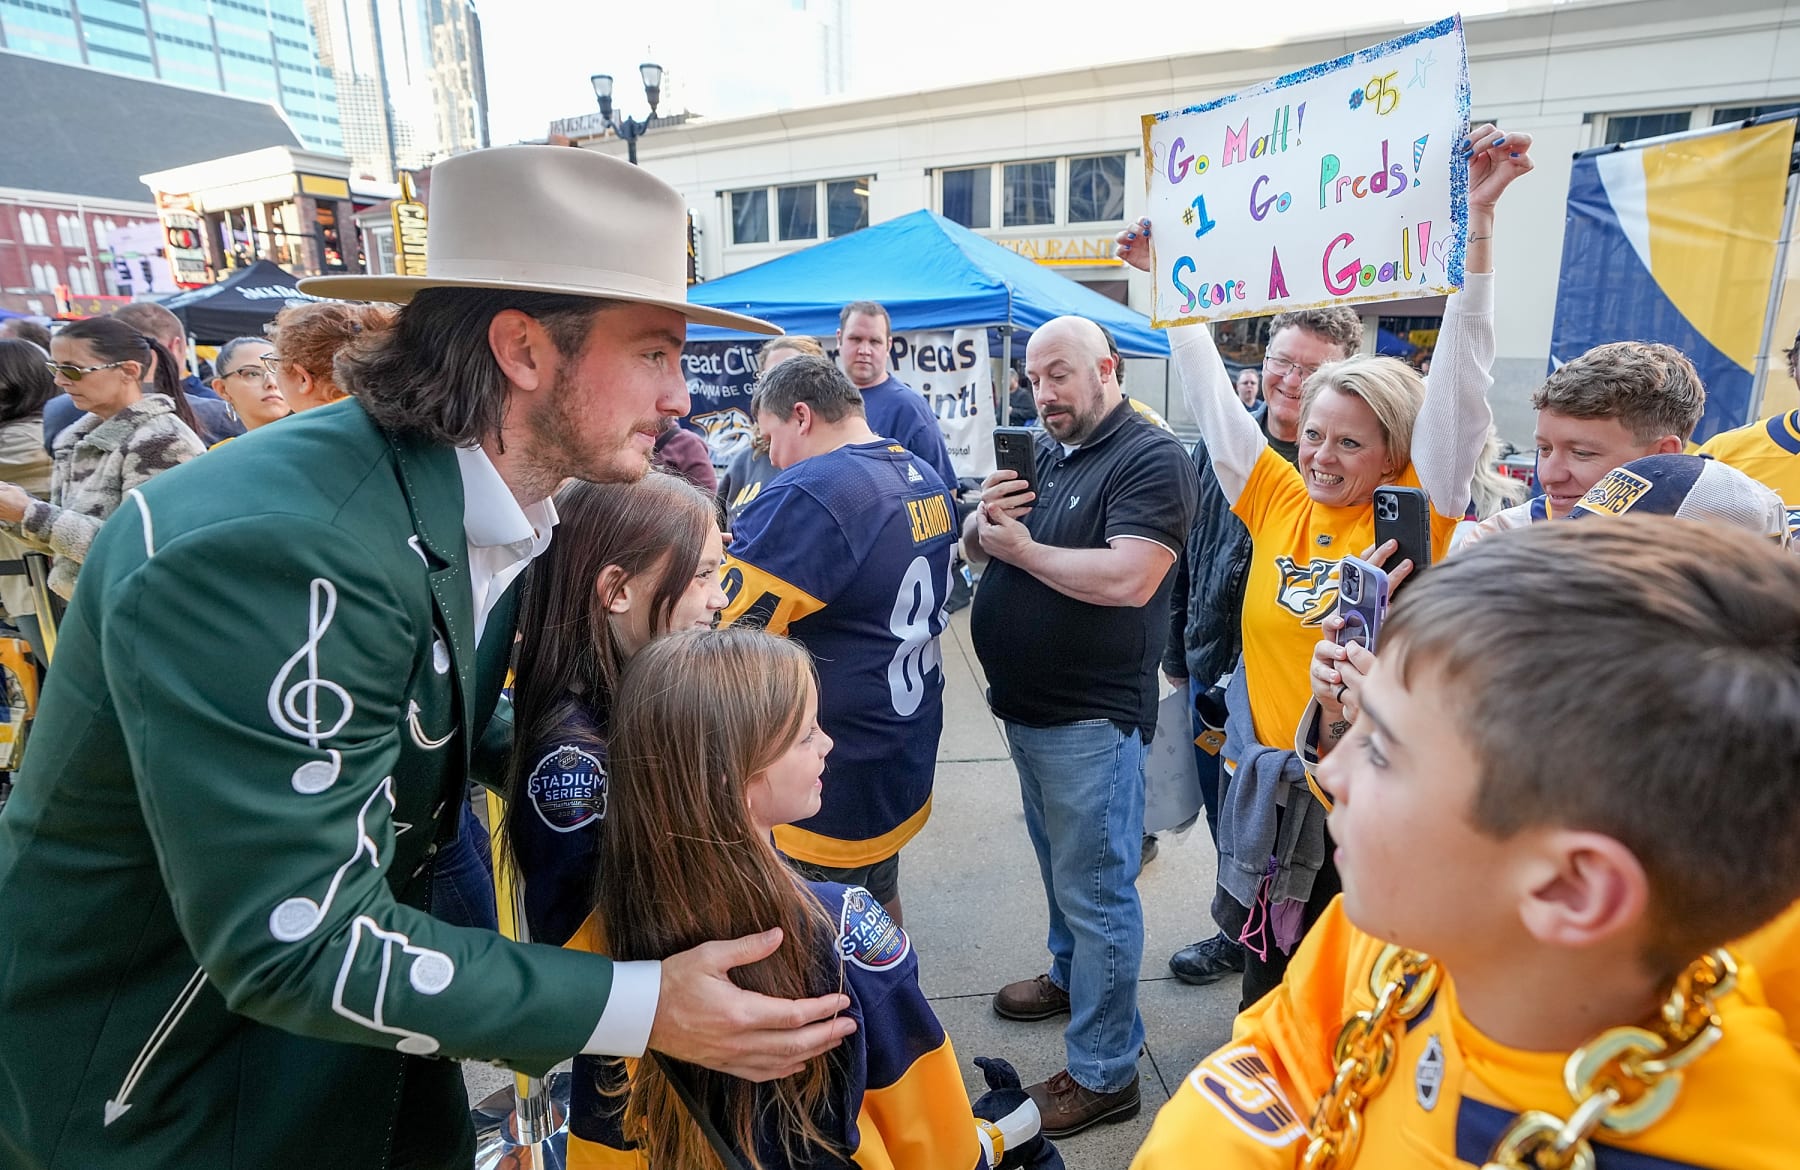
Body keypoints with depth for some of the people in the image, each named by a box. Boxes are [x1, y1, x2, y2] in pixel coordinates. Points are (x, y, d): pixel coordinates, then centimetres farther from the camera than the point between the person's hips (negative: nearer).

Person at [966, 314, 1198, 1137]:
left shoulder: (1151, 458, -14)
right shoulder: (1041, 453, 11)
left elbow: (1125, 579, -27)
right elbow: (975, 545, 13)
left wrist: (1018, 545, -17)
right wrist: (983, 523, -11)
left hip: (1091, 719, -8)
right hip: (1026, 706, 8)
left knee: (1095, 891, 3)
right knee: (1060, 865, 25)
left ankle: (1103, 1074, 17)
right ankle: (1070, 975, 46)